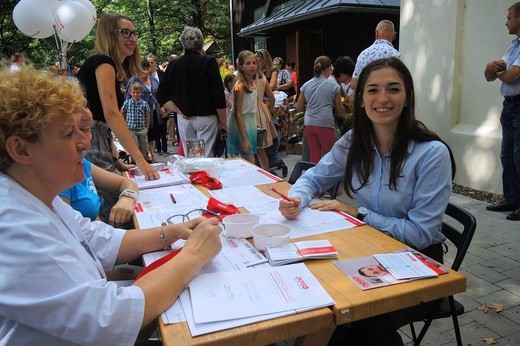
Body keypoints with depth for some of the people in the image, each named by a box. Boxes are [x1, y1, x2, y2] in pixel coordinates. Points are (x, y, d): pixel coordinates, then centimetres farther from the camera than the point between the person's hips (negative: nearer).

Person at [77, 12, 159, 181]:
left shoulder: (117, 71, 18)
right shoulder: (103, 63, -9)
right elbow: (111, 114, -21)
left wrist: (116, 159, 11)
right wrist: (140, 160, -27)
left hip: (99, 142, 10)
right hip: (89, 143, -10)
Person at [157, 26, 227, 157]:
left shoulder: (173, 65, 2)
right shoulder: (209, 62, -8)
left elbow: (161, 96, 2)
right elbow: (219, 97, -9)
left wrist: (179, 111, 1)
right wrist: (223, 122, -1)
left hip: (184, 120, 4)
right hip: (206, 117, -3)